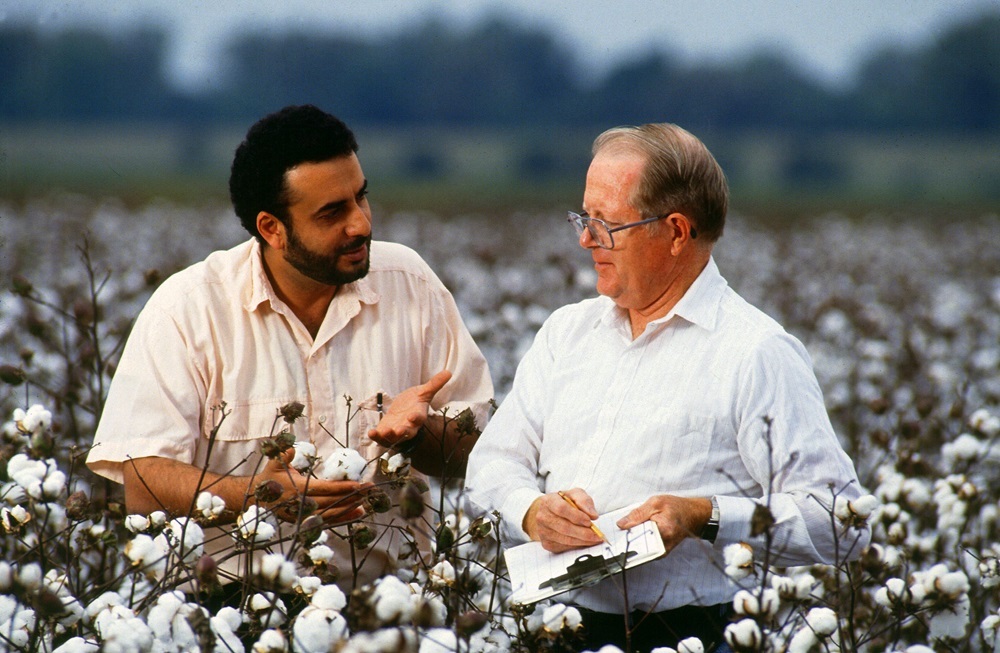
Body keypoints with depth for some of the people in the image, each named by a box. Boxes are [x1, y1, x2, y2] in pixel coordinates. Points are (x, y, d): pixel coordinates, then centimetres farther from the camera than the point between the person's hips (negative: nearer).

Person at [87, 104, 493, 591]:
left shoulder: (411, 286, 8)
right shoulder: (188, 308, -1)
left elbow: (473, 454, 11)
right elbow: (141, 482, -9)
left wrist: (416, 432, -11)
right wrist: (255, 496, -25)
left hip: (383, 590, 3)